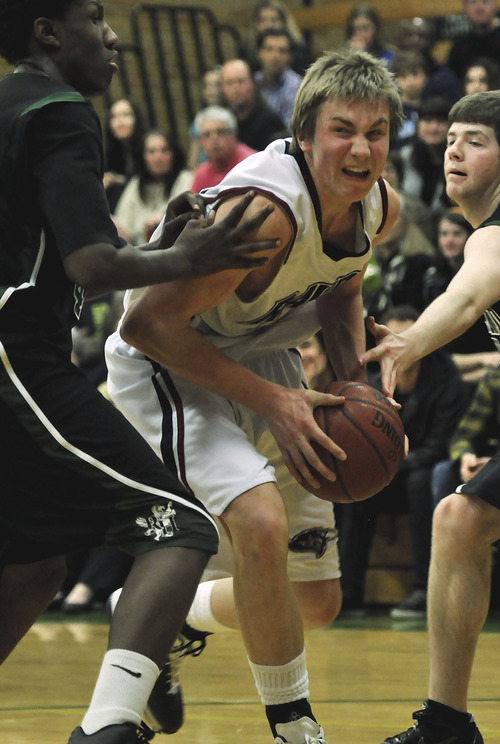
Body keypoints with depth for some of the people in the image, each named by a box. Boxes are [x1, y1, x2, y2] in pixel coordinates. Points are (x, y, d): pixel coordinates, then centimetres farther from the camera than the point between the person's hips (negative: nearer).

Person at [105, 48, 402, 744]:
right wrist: (270, 401, -30)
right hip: (165, 363, -8)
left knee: (316, 602, 9)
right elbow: (148, 323, -30)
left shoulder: (381, 206, -9)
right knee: (261, 523, -34)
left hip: (259, 361, 8)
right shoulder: (268, 211, -33)